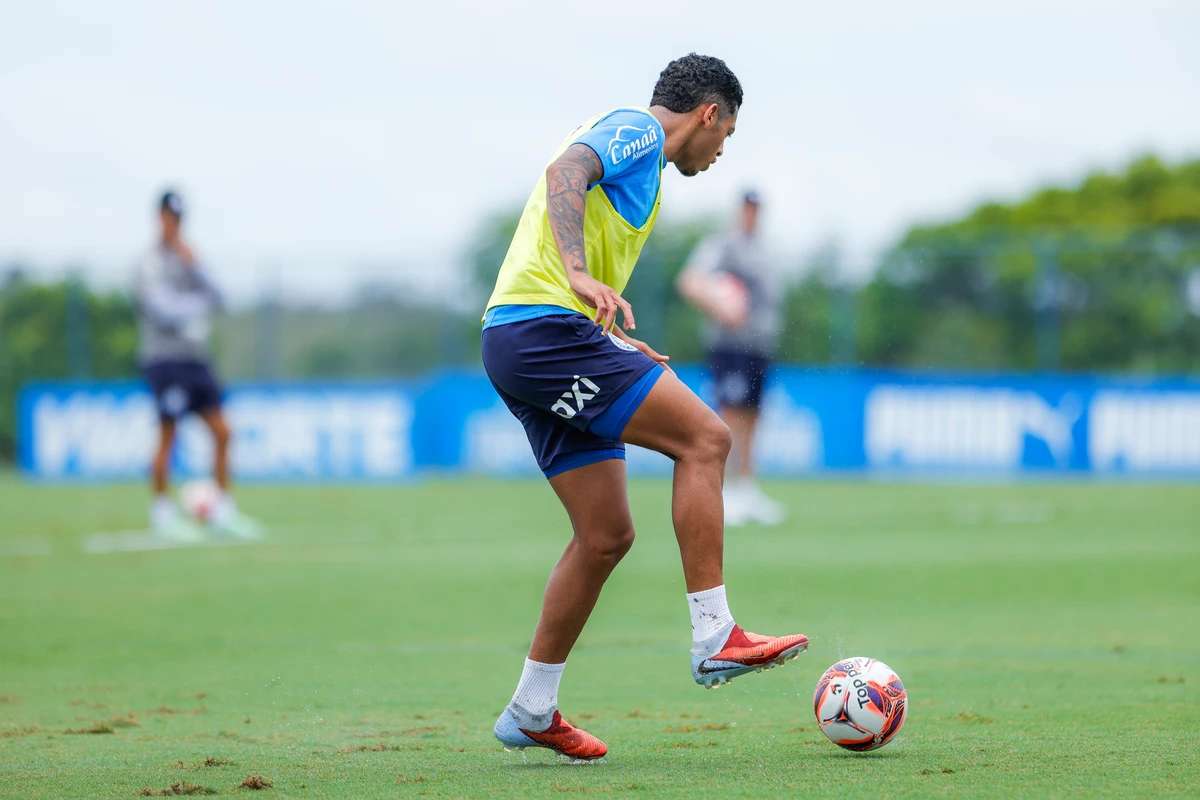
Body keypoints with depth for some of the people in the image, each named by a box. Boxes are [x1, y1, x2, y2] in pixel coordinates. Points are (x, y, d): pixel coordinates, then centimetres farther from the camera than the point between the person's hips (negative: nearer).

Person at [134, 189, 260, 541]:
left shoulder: (186, 258, 16)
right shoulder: (150, 264, -7)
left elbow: (215, 297, 5)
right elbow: (163, 309, -17)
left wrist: (193, 267, -9)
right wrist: (198, 305, -1)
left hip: (195, 358, 7)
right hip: (165, 357, -7)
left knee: (221, 432, 3)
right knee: (168, 436, -6)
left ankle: (223, 512, 9)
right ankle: (163, 513, 4)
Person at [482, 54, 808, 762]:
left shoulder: (638, 153, 29)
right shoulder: (636, 130, 0)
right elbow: (565, 173, -22)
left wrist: (629, 354, 29)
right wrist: (581, 274, -36)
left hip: (520, 338, 10)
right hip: (543, 328, -10)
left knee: (608, 536, 8)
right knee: (704, 437, -14)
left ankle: (532, 712, 13)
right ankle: (715, 638, -15)